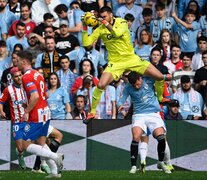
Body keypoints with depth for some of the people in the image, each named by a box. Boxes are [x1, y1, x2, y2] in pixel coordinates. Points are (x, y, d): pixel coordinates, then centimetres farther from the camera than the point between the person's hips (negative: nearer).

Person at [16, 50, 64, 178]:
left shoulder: (27, 77, -16)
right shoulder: (38, 74, 12)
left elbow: (35, 96, -27)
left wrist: (27, 111, -19)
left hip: (36, 115, -9)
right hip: (45, 111, 9)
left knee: (26, 145, -3)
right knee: (41, 142, 15)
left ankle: (55, 156, -12)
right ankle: (54, 171, 11)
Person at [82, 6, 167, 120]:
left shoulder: (122, 22, -6)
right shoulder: (100, 29, -3)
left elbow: (118, 33, -27)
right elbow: (86, 43, -8)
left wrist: (106, 23, -23)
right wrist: (85, 28, -17)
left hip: (131, 58, 1)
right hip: (115, 62, -1)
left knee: (160, 77, -5)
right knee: (100, 85, -23)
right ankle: (92, 112, -5)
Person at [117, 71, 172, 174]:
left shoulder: (149, 80, 1)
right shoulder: (128, 88, 3)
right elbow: (121, 100, 2)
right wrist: (120, 105, -22)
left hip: (153, 114, 0)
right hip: (139, 115, 0)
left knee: (161, 137, -19)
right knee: (136, 137, -26)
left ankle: (161, 162, 6)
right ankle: (133, 166, -17)